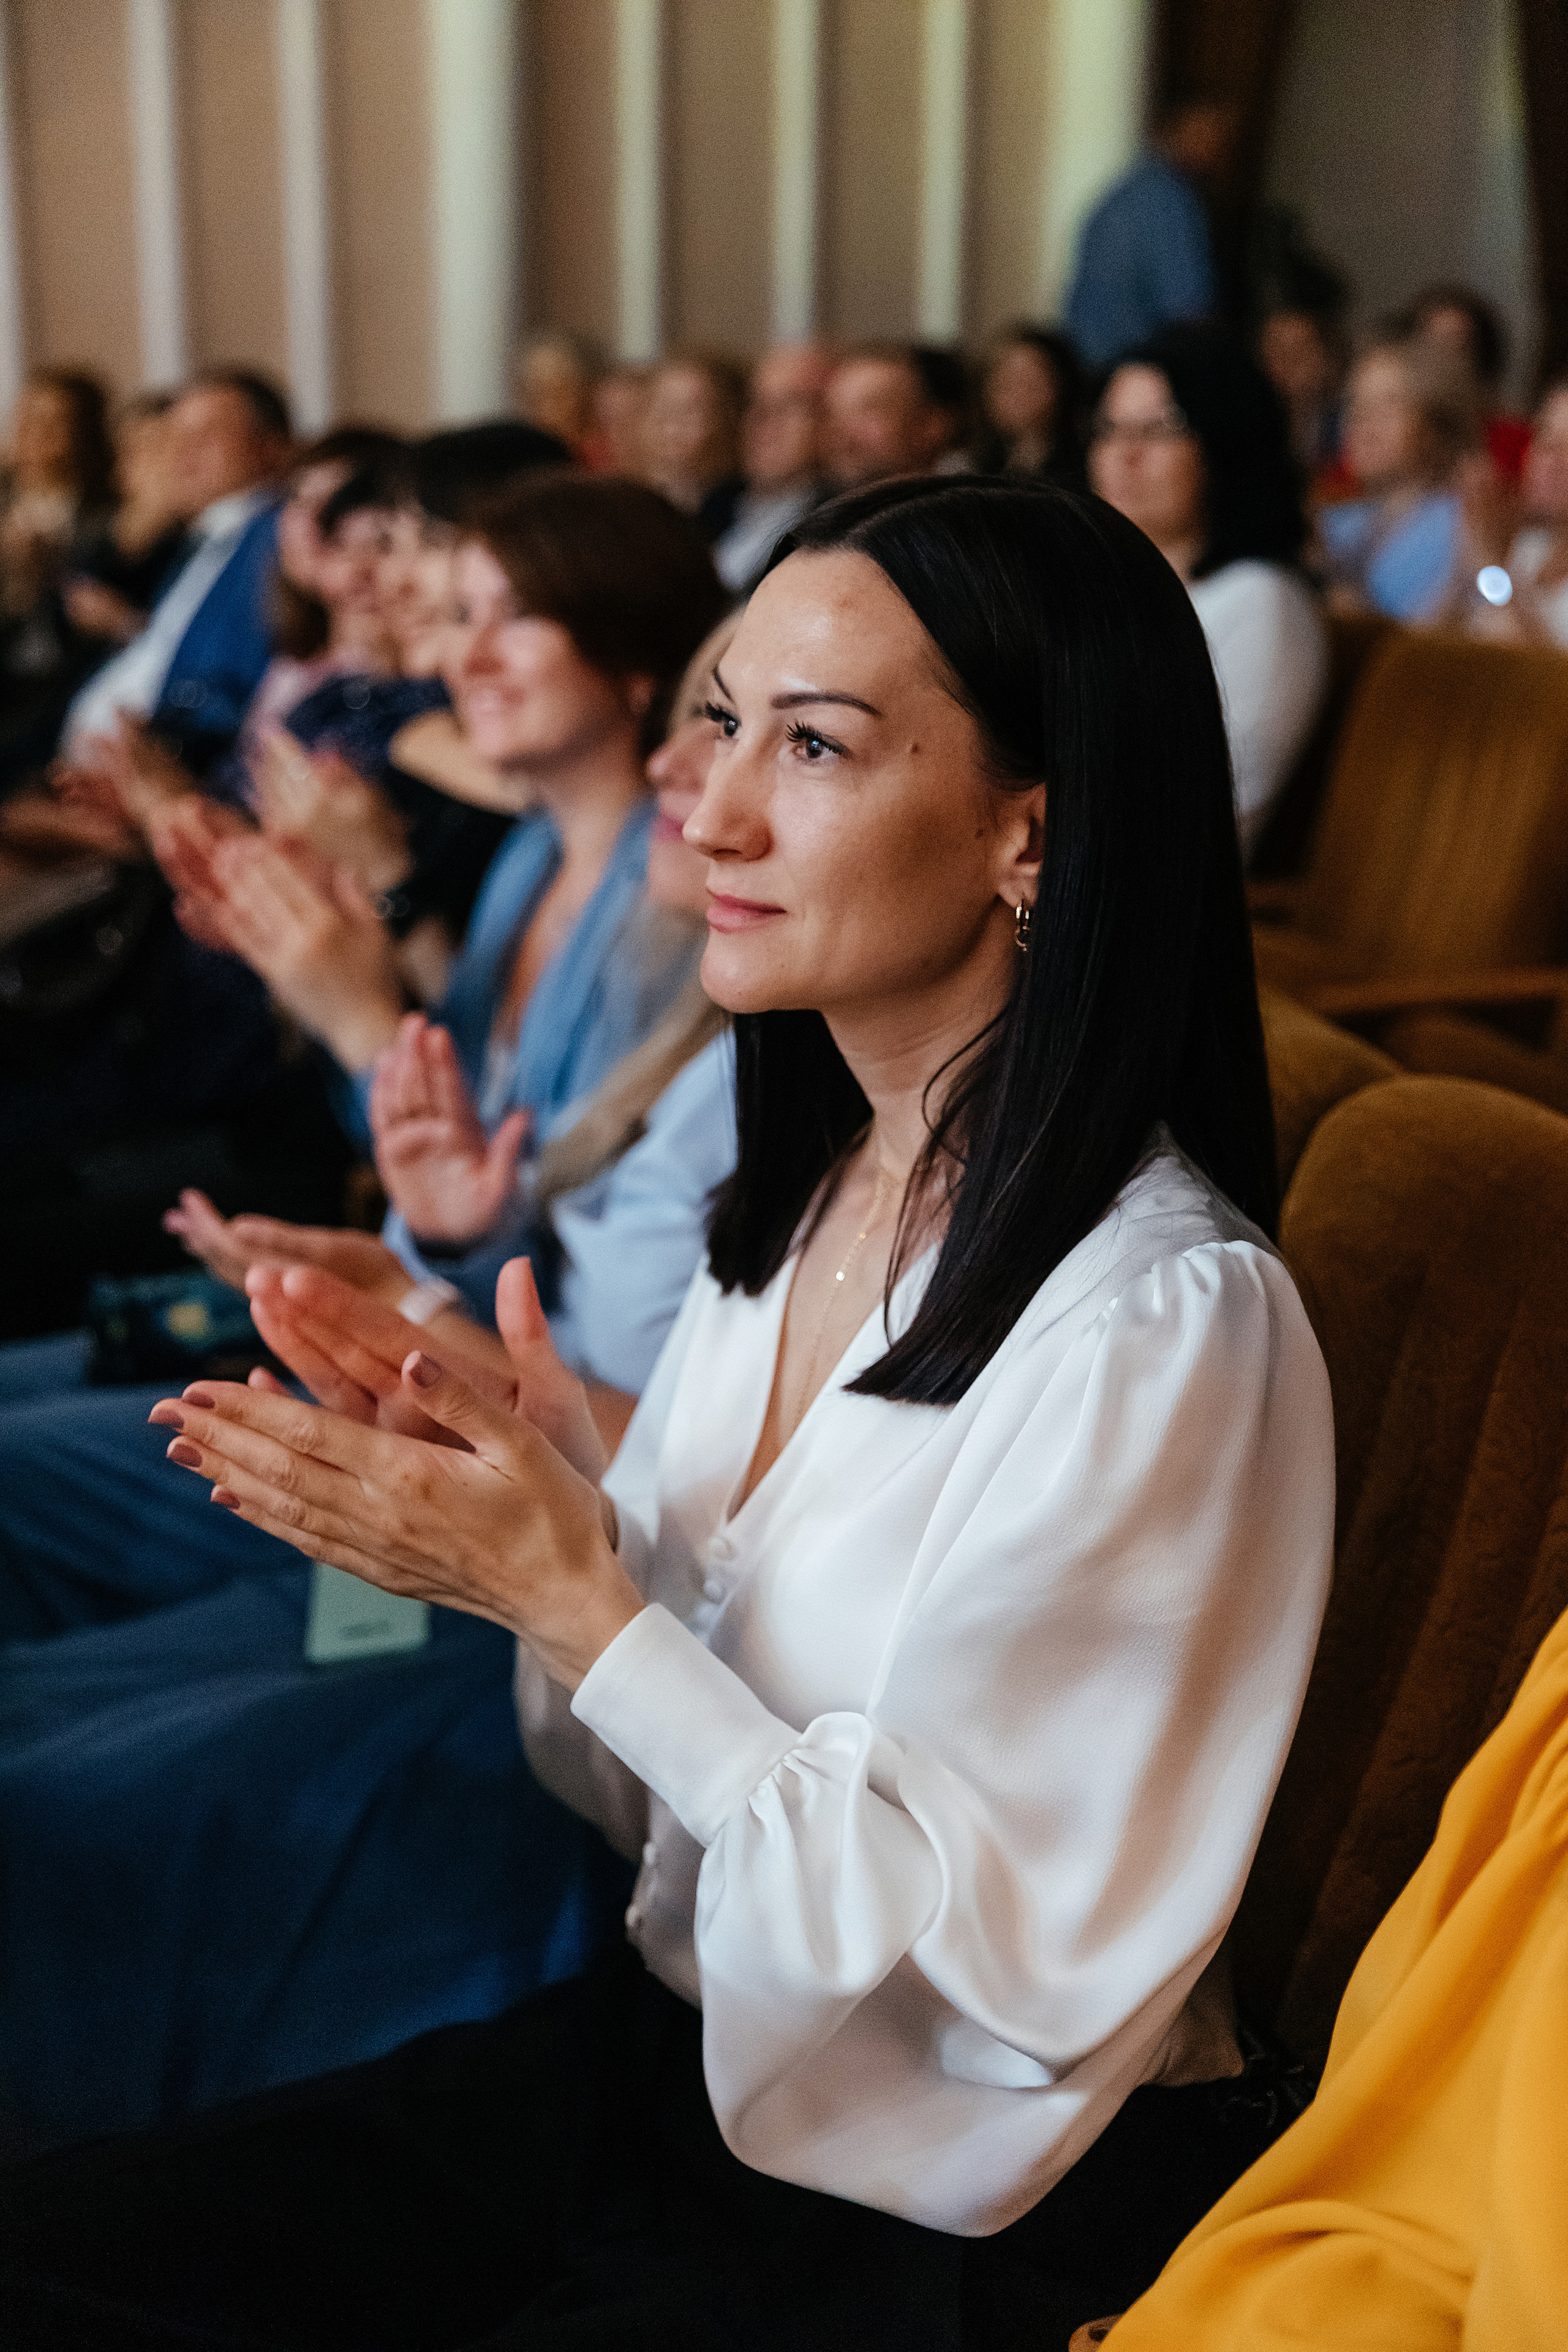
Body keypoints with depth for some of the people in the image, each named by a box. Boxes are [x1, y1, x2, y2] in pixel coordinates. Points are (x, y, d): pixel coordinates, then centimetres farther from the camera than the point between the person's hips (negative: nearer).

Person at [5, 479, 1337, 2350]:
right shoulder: (812, 1195, 2)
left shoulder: (1164, 1323, -23)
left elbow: (987, 1952, -20)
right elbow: (675, 1774, 8)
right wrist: (529, 1495, -11)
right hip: (683, 2046, 7)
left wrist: (570, 1596, -20)